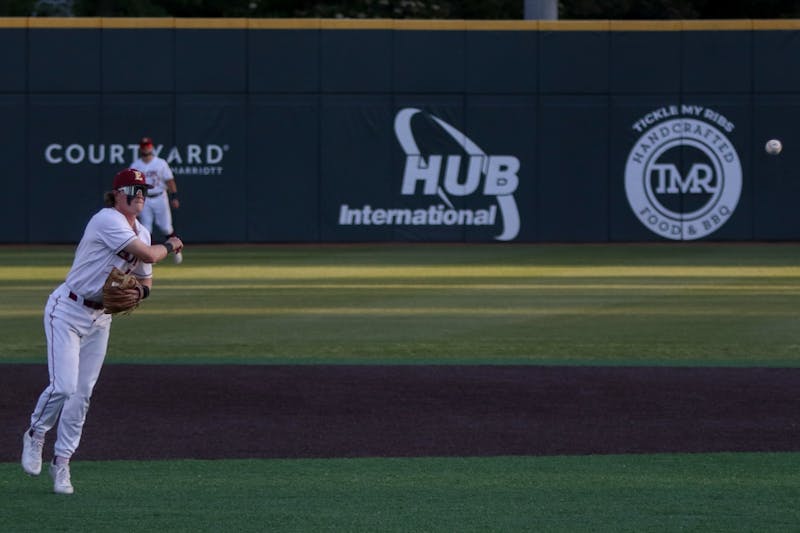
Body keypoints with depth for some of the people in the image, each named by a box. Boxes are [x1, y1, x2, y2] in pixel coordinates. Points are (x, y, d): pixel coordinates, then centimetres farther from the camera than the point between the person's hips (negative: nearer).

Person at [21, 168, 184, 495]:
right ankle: (35, 436, 10)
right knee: (64, 386, -17)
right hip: (67, 311, -8)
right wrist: (170, 246, -4)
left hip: (101, 318, 8)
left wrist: (139, 292, -9)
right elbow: (148, 255, -26)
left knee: (82, 394, 5)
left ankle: (61, 463, 13)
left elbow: (146, 280, 15)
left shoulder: (141, 233, 8)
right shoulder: (107, 220, -19)